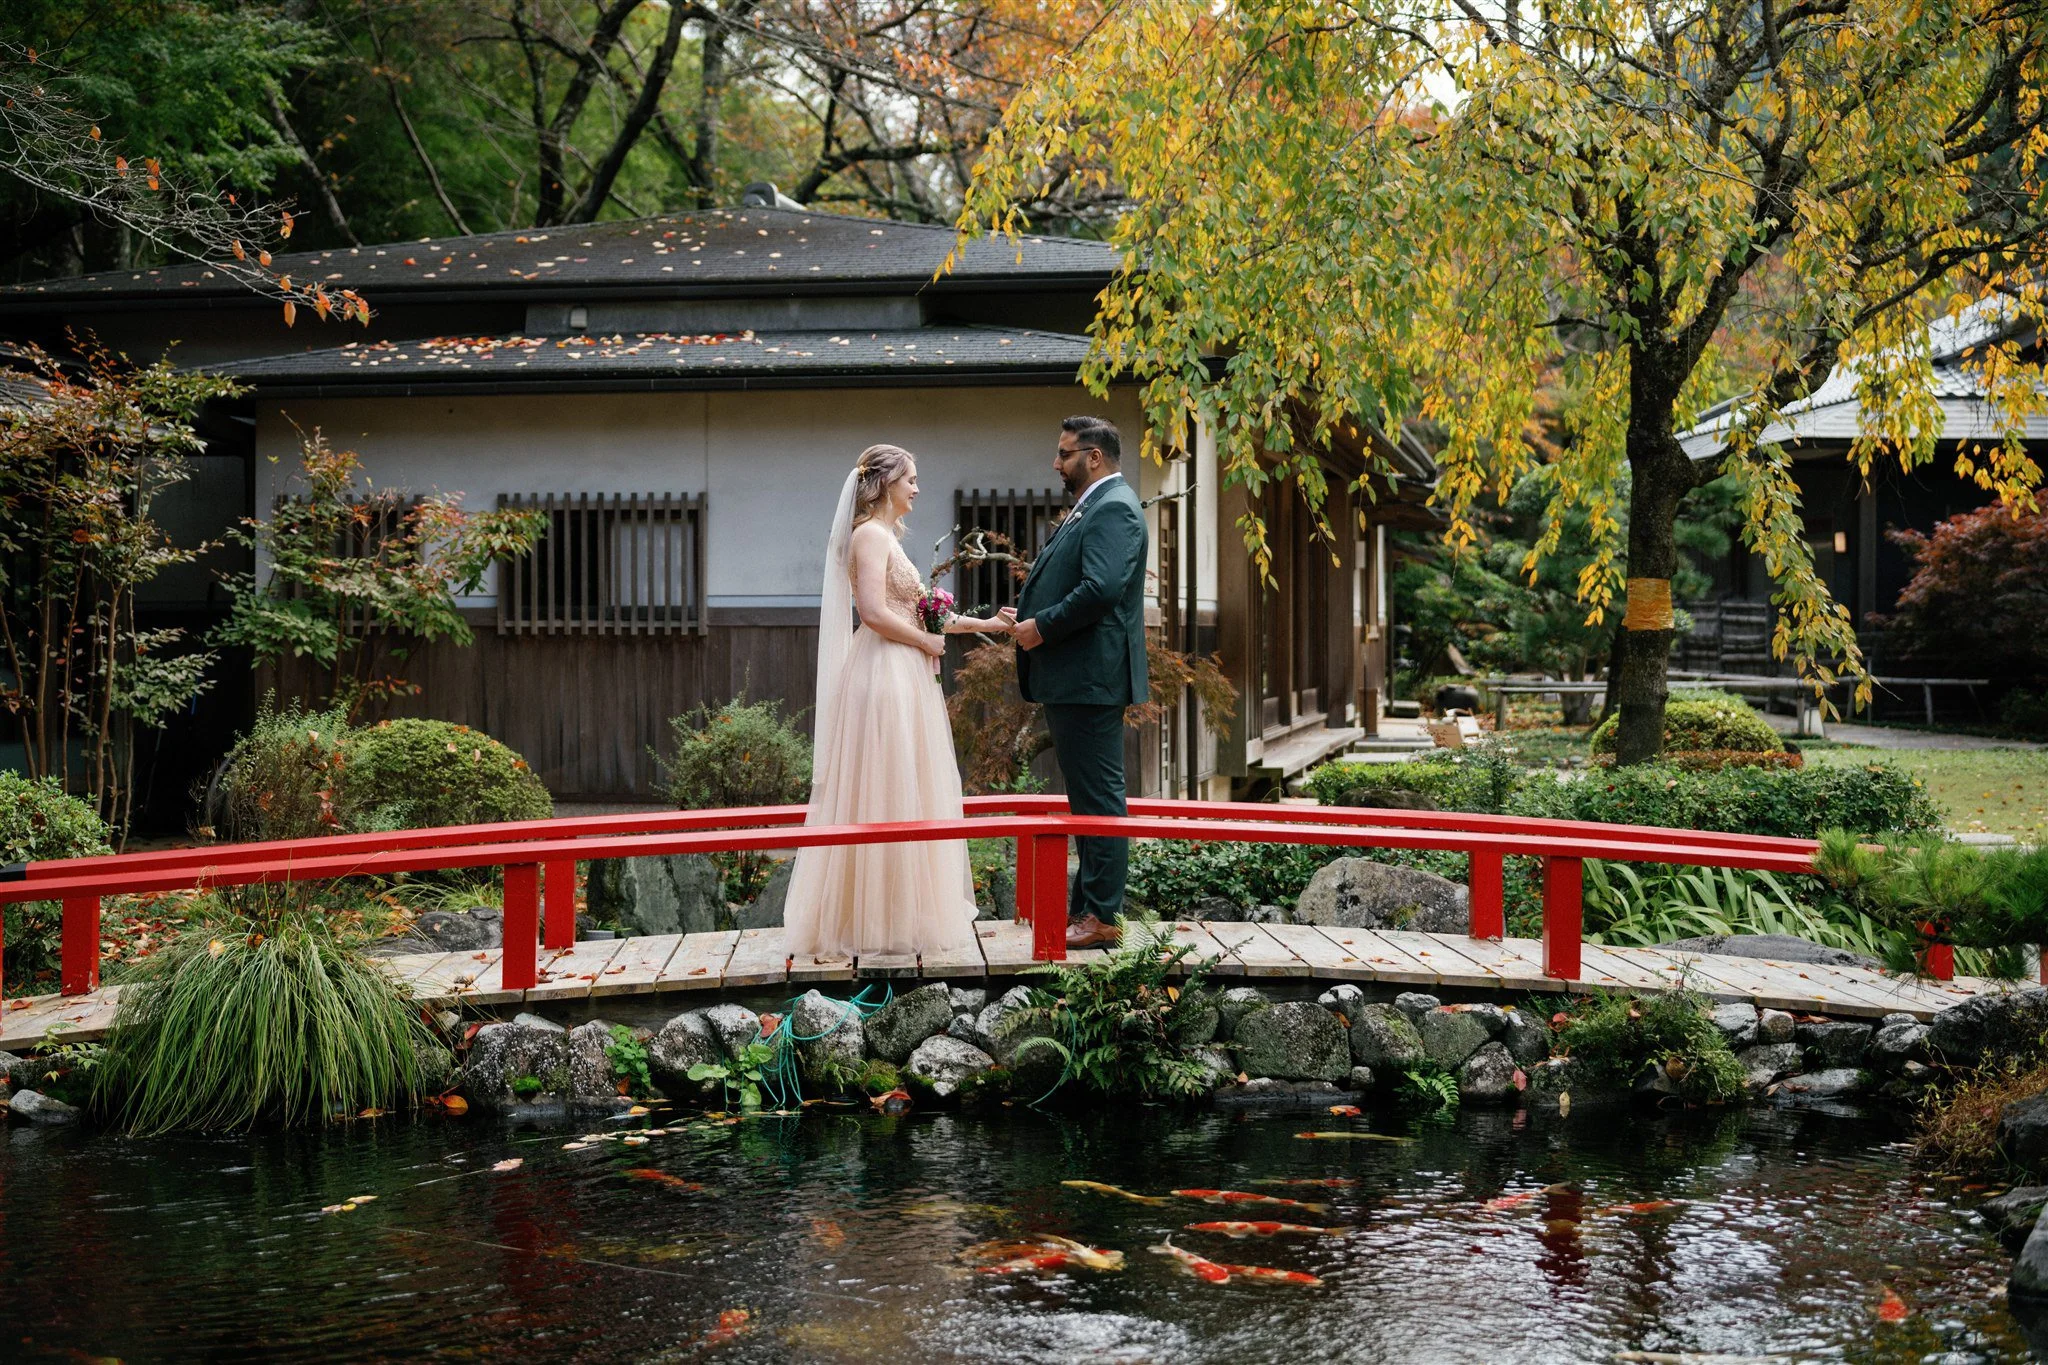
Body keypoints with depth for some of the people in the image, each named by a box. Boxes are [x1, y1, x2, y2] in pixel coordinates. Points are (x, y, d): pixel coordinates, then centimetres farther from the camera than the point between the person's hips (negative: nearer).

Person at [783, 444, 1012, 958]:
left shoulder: (886, 536, 19)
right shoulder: (870, 534, -11)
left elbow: (908, 614, 19)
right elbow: (875, 613, -22)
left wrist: (982, 624, 18)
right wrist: (926, 641, -10)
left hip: (903, 679, 10)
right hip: (884, 678, -10)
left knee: (907, 796, 11)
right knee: (886, 798, -6)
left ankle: (898, 912, 15)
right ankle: (879, 919, -1)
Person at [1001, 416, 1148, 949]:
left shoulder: (1114, 509, -13)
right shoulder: (1092, 509, 20)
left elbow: (1100, 589, -25)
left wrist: (1042, 627, -15)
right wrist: (1026, 613, 8)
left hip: (1091, 679, -11)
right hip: (1072, 680, 11)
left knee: (1098, 797, -6)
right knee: (1087, 796, 15)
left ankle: (1102, 916, -3)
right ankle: (1084, 904, 22)